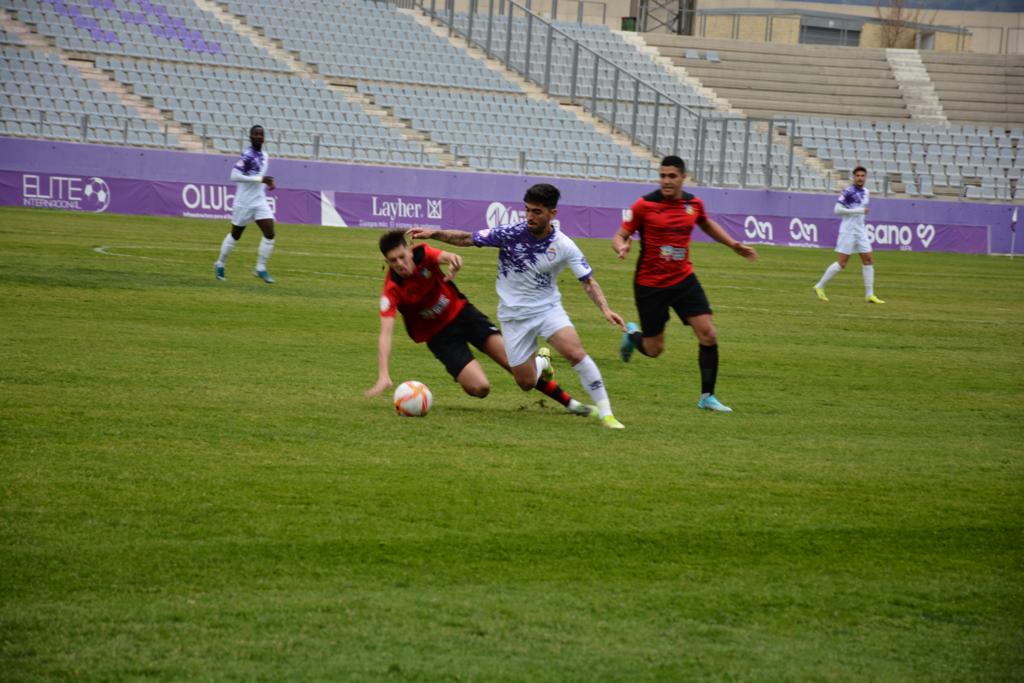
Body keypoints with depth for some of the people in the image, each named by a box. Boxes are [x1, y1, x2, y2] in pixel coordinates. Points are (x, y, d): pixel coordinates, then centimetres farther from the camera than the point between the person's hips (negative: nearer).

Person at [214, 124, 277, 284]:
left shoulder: (265, 156, 9)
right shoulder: (247, 156, -15)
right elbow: (235, 175, -25)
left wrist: (267, 184, 5)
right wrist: (260, 179, -26)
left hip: (260, 201, 6)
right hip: (244, 202, -6)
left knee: (270, 234, -8)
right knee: (235, 235, 8)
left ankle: (260, 268, 1)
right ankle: (220, 264, 27)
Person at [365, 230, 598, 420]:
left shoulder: (422, 254, -17)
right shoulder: (392, 291, -24)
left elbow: (446, 257, -37)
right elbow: (385, 334, -31)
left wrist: (453, 260, -64)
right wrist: (383, 376, -43)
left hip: (461, 312, 2)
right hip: (440, 335, -2)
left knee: (512, 360, -11)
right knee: (479, 387, -15)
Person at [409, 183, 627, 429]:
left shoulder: (563, 246, -12)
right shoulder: (510, 233, -14)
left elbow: (588, 281, -8)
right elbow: (467, 239, -5)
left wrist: (605, 309, -23)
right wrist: (434, 233, -18)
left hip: (547, 308, -1)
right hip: (514, 314, 1)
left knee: (575, 352, -27)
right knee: (526, 382, 1)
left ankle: (605, 413, -16)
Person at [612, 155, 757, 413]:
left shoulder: (693, 204, 0)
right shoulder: (645, 205, -13)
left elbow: (707, 224, 23)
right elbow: (620, 236, -8)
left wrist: (734, 245, 16)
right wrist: (621, 247, -31)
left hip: (684, 279, 4)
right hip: (650, 284, -4)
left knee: (708, 335, -9)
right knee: (654, 350, 4)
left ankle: (707, 397, 2)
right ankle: (632, 333, 40)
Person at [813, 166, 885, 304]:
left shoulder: (865, 192, 12)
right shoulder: (848, 192, -12)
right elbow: (837, 210, -18)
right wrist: (858, 211, -20)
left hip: (861, 230, 7)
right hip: (848, 230, -7)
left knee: (868, 260, 1)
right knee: (842, 262, -8)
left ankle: (869, 294, 4)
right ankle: (820, 287, 5)